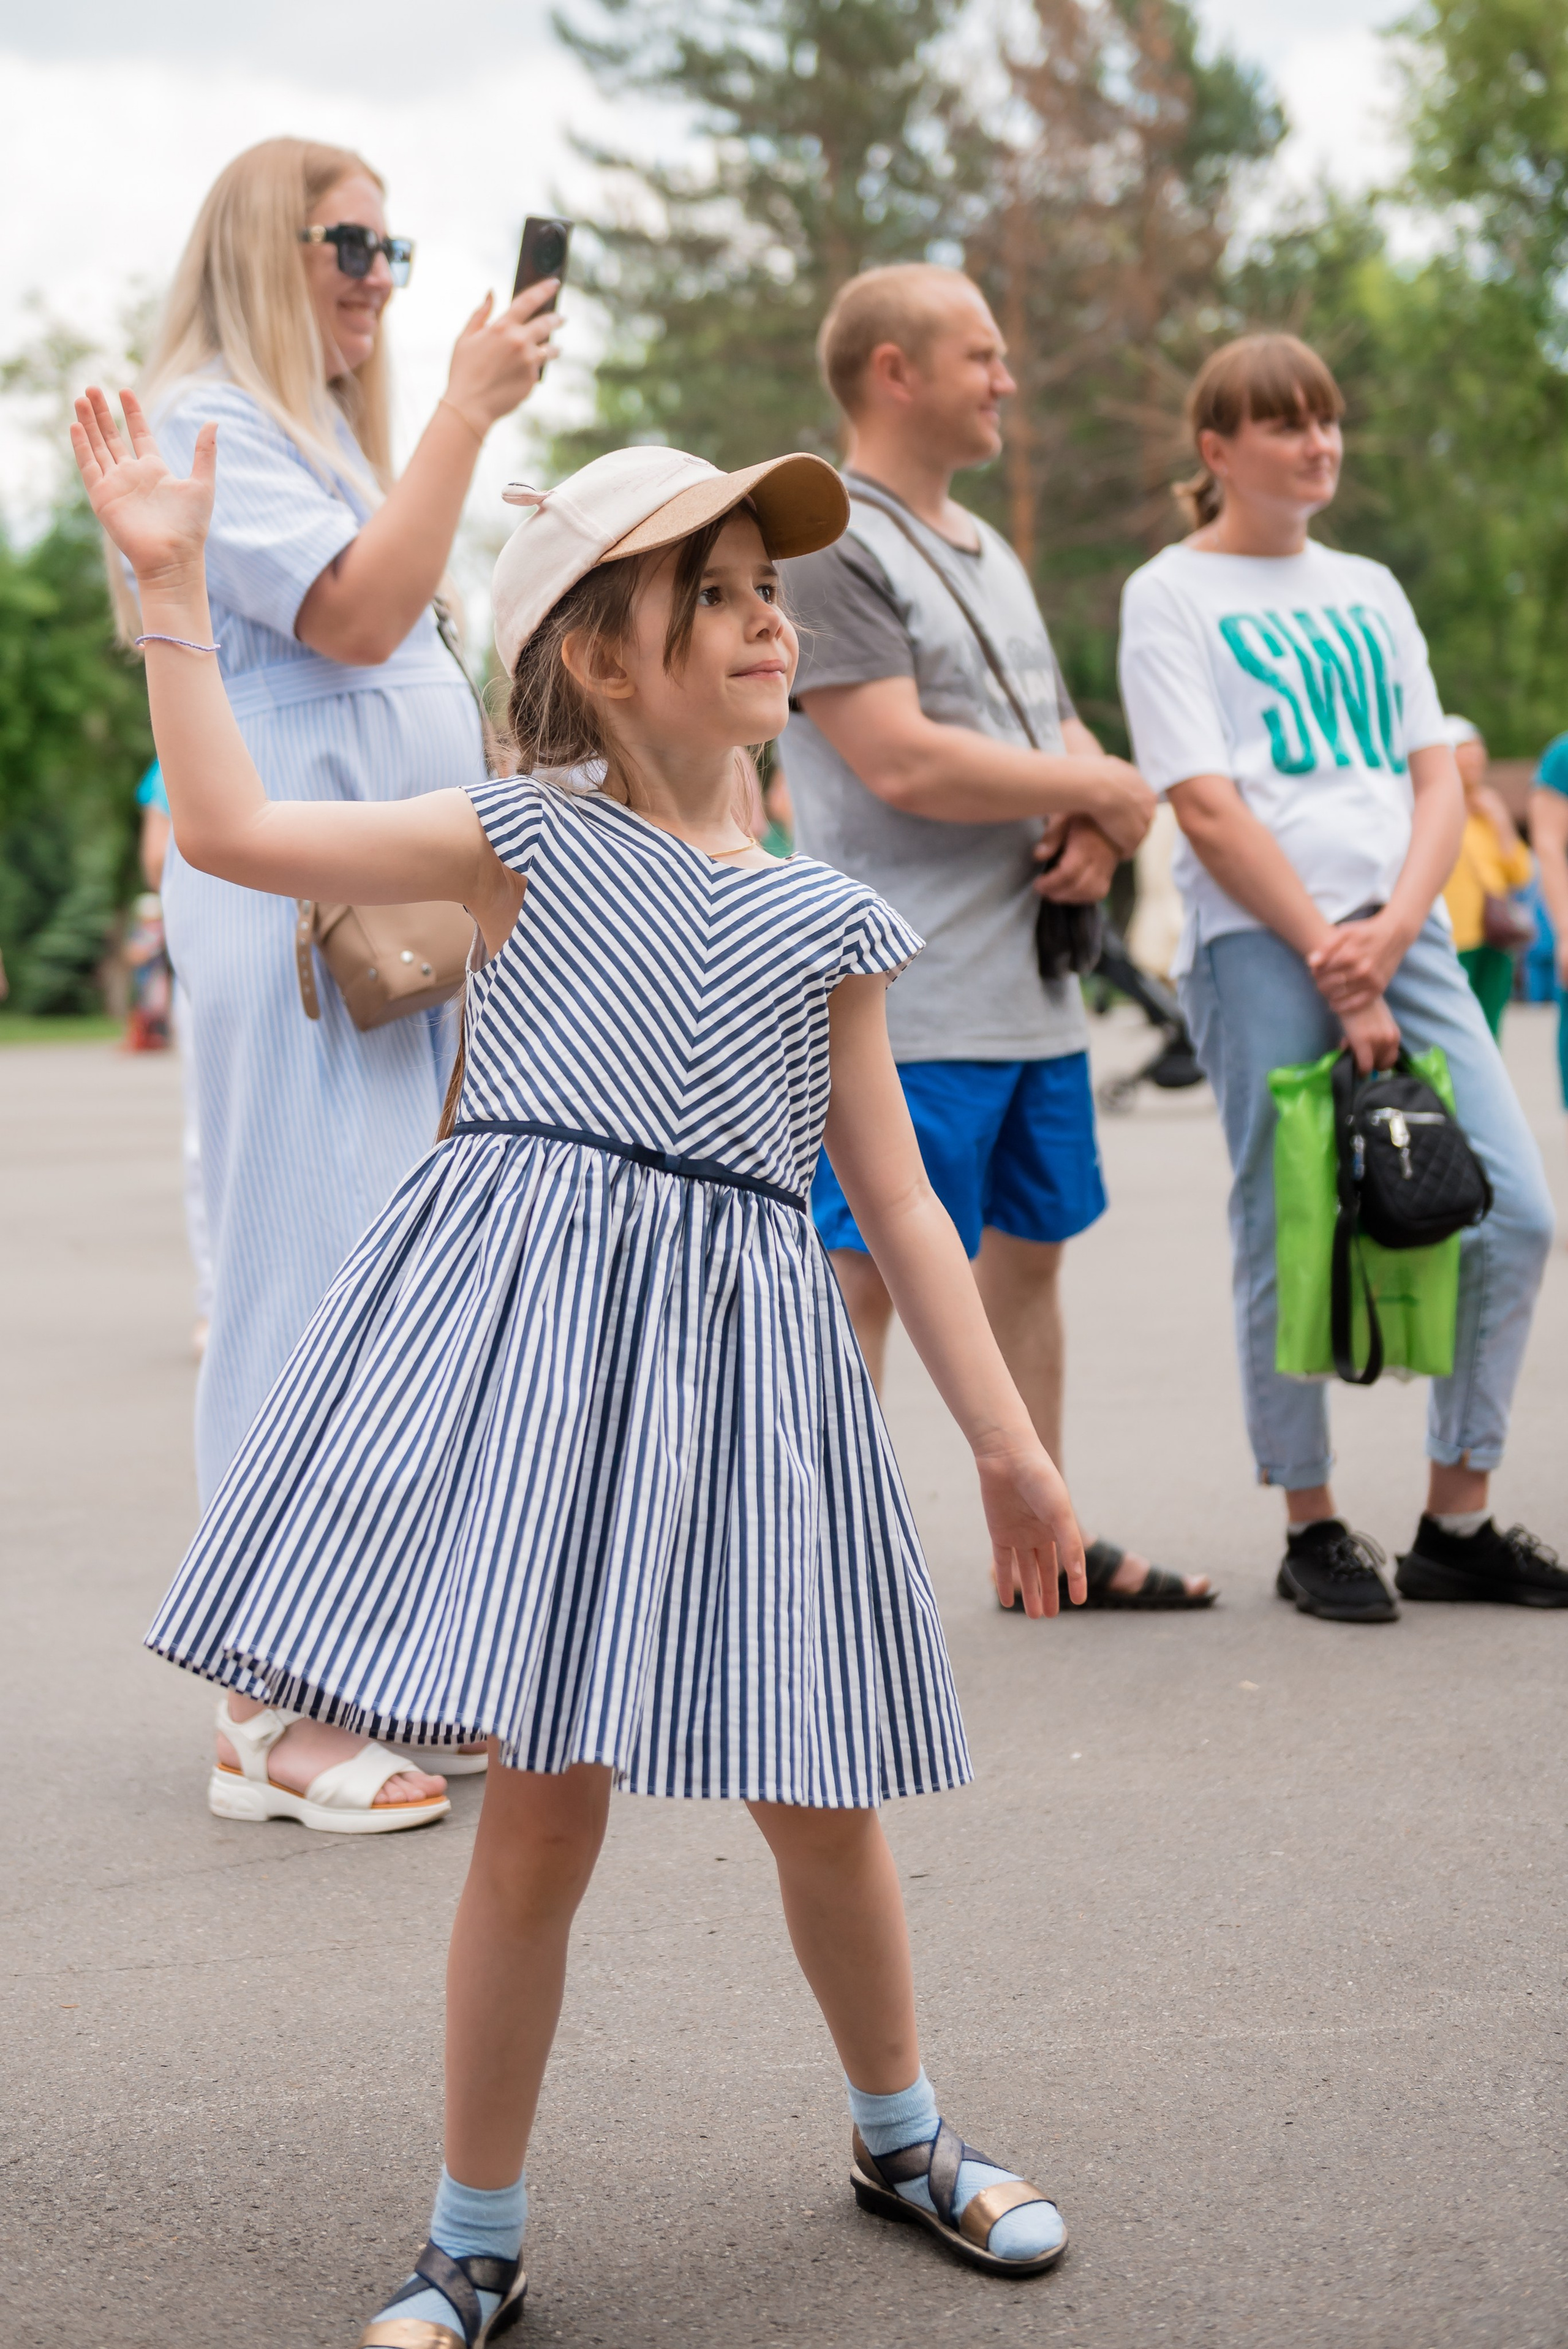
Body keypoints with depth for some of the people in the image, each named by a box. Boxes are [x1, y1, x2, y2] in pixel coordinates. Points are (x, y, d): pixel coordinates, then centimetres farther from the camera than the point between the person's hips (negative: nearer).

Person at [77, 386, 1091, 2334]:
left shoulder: (824, 917, 12)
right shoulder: (525, 841, 4)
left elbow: (896, 1195, 14)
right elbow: (232, 828, -4)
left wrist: (1007, 1441, 12)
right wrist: (170, 585, -3)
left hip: (742, 1353, 3)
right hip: (532, 1331, -3)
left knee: (819, 1798, 10)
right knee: (543, 1801, 0)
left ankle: (902, 2138, 37)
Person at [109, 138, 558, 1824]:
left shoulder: (331, 430, 23)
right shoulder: (203, 422, -6)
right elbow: (355, 615, -18)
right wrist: (466, 412, -15)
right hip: (288, 907, -9)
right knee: (306, 1274, -9)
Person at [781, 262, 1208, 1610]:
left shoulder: (989, 553, 19)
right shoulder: (824, 543, -11)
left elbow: (1063, 731, 21)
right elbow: (901, 760, -21)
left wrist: (1093, 827, -3)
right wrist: (1104, 791, -10)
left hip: (1034, 984, 9)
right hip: (904, 1003, -9)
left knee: (1027, 1255, 15)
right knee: (863, 1282, -7)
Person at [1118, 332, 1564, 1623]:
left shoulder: (1368, 590, 19)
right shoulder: (1172, 595, 2)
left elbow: (1438, 781, 12)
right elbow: (1208, 806, -7)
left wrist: (1392, 931, -7)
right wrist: (1335, 967, -12)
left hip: (1403, 934, 5)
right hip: (1262, 946, -5)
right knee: (1289, 1243, -2)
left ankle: (1457, 1523, 9)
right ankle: (1313, 1529, 12)